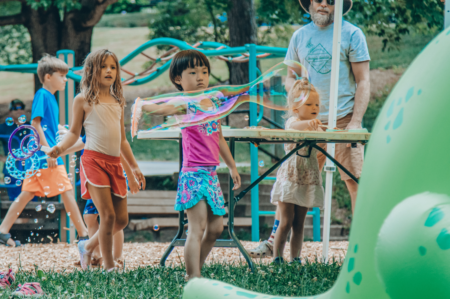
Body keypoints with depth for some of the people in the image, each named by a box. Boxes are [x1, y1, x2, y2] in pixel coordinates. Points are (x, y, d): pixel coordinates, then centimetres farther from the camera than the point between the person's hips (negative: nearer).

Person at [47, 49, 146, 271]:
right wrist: (61, 147, -17)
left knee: (122, 220, 4)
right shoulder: (83, 100, 2)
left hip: (115, 163, 6)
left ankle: (88, 246, 27)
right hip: (93, 160, -6)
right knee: (108, 215, -14)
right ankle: (109, 267, -4)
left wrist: (134, 167, 21)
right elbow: (74, 132, 3)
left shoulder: (117, 103, 17)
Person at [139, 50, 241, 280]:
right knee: (197, 228, -15)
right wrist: (143, 105, -46)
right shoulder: (185, 103, -6)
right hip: (193, 172, -8)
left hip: (211, 173, 8)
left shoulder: (212, 104, 14)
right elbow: (164, 108, -24)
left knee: (215, 228, 12)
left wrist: (232, 166, 31)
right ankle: (193, 278, -17)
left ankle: (194, 271, 24)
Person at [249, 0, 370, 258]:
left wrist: (355, 122, -11)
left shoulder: (352, 34, 0)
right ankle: (275, 241, 11)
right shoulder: (300, 36, 11)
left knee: (355, 181, -5)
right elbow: (290, 77, 18)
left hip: (343, 119, -3)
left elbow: (363, 82, -2)